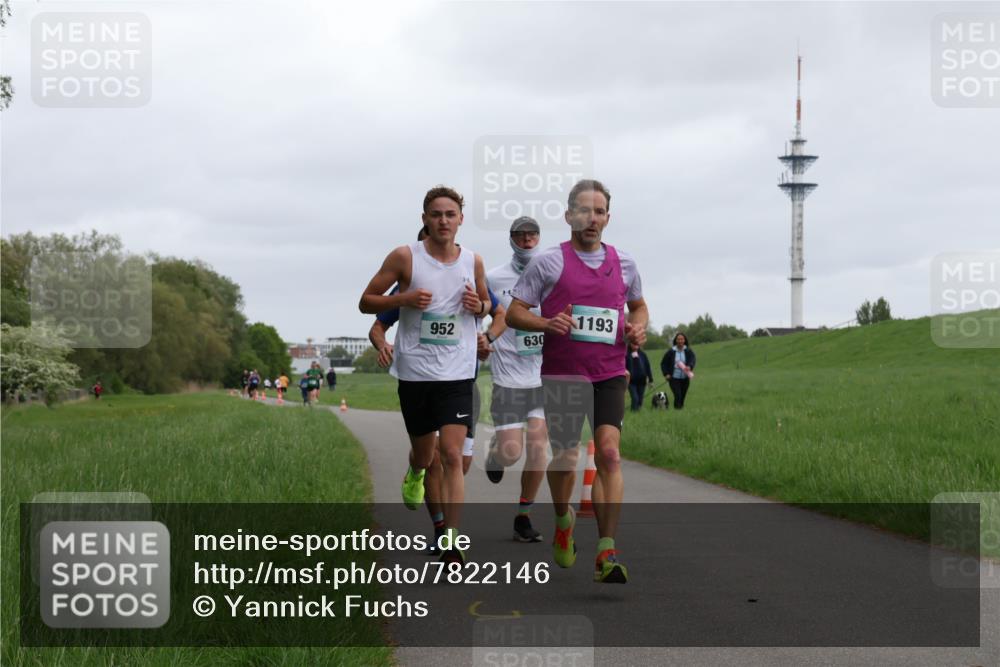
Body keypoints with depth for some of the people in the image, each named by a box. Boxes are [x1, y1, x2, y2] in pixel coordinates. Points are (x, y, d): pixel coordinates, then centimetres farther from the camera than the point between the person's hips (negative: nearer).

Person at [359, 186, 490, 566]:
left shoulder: (473, 261, 5)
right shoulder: (405, 257, -3)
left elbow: (486, 304, 21)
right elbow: (366, 302, 1)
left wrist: (479, 306, -4)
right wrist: (404, 298, -17)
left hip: (457, 373, 1)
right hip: (414, 371, -1)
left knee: (452, 455, -11)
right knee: (423, 454, 12)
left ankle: (452, 542, -9)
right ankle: (414, 475, 51)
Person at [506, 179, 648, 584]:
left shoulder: (623, 263, 9)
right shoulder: (549, 262, -1)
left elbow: (638, 306, 26)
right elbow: (514, 313, 0)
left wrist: (638, 328, 4)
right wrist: (546, 323, -19)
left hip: (609, 375, 2)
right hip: (562, 375, -1)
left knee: (609, 453, -15)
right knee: (563, 459, 6)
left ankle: (606, 552, -18)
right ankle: (563, 519, 39)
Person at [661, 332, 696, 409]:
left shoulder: (688, 351, 1)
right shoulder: (671, 352, 0)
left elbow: (693, 360, -17)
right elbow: (663, 364, 7)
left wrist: (689, 367, -39)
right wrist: (666, 374, -7)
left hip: (685, 379, 2)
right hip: (674, 378, -2)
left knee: (682, 397, 8)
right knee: (677, 395, -17)